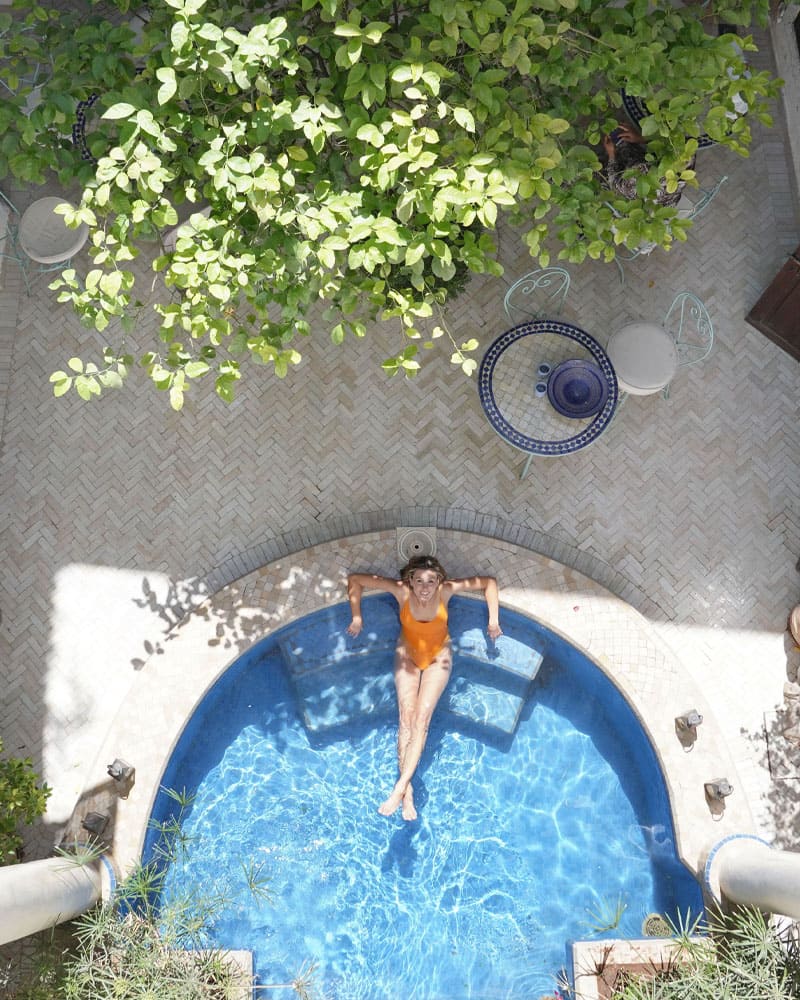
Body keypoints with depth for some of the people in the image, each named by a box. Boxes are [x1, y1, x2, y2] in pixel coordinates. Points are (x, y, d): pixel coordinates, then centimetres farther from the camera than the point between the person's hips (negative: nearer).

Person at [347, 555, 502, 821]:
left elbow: (489, 582, -14)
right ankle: (408, 792, -12)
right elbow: (355, 580, -18)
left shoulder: (446, 590, -26)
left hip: (438, 658, -1)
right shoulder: (401, 590, -25)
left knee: (422, 717, -18)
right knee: (406, 716, -14)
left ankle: (400, 787, -21)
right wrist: (357, 617, -17)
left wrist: (493, 620, -16)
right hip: (408, 656, 1)